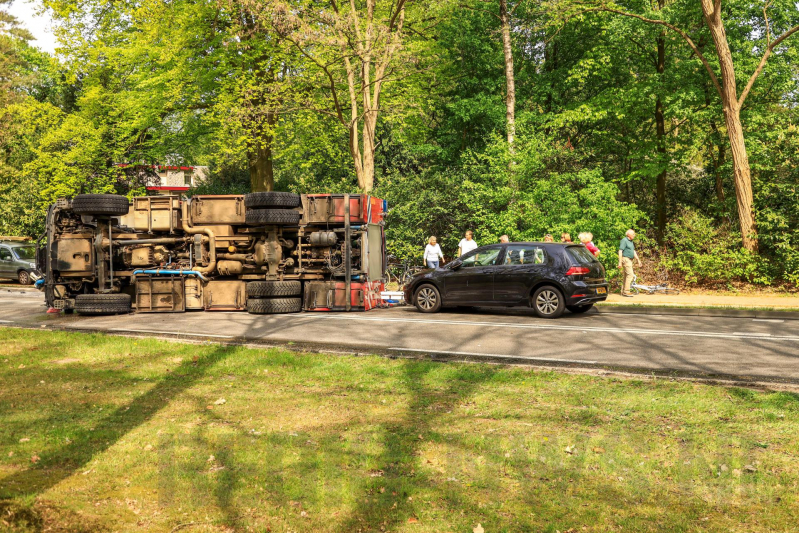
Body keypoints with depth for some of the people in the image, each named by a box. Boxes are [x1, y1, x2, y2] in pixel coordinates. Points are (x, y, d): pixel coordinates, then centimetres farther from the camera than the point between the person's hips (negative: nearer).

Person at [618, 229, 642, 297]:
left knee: (626, 275, 10)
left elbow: (633, 251, 23)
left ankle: (623, 291, 13)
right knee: (630, 274, -15)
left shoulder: (631, 241, 17)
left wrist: (638, 260, 18)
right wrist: (620, 262, -21)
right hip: (625, 259, -10)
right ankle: (626, 291, -15)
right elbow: (620, 251, -17)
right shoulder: (624, 240, -11)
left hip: (630, 260, 10)